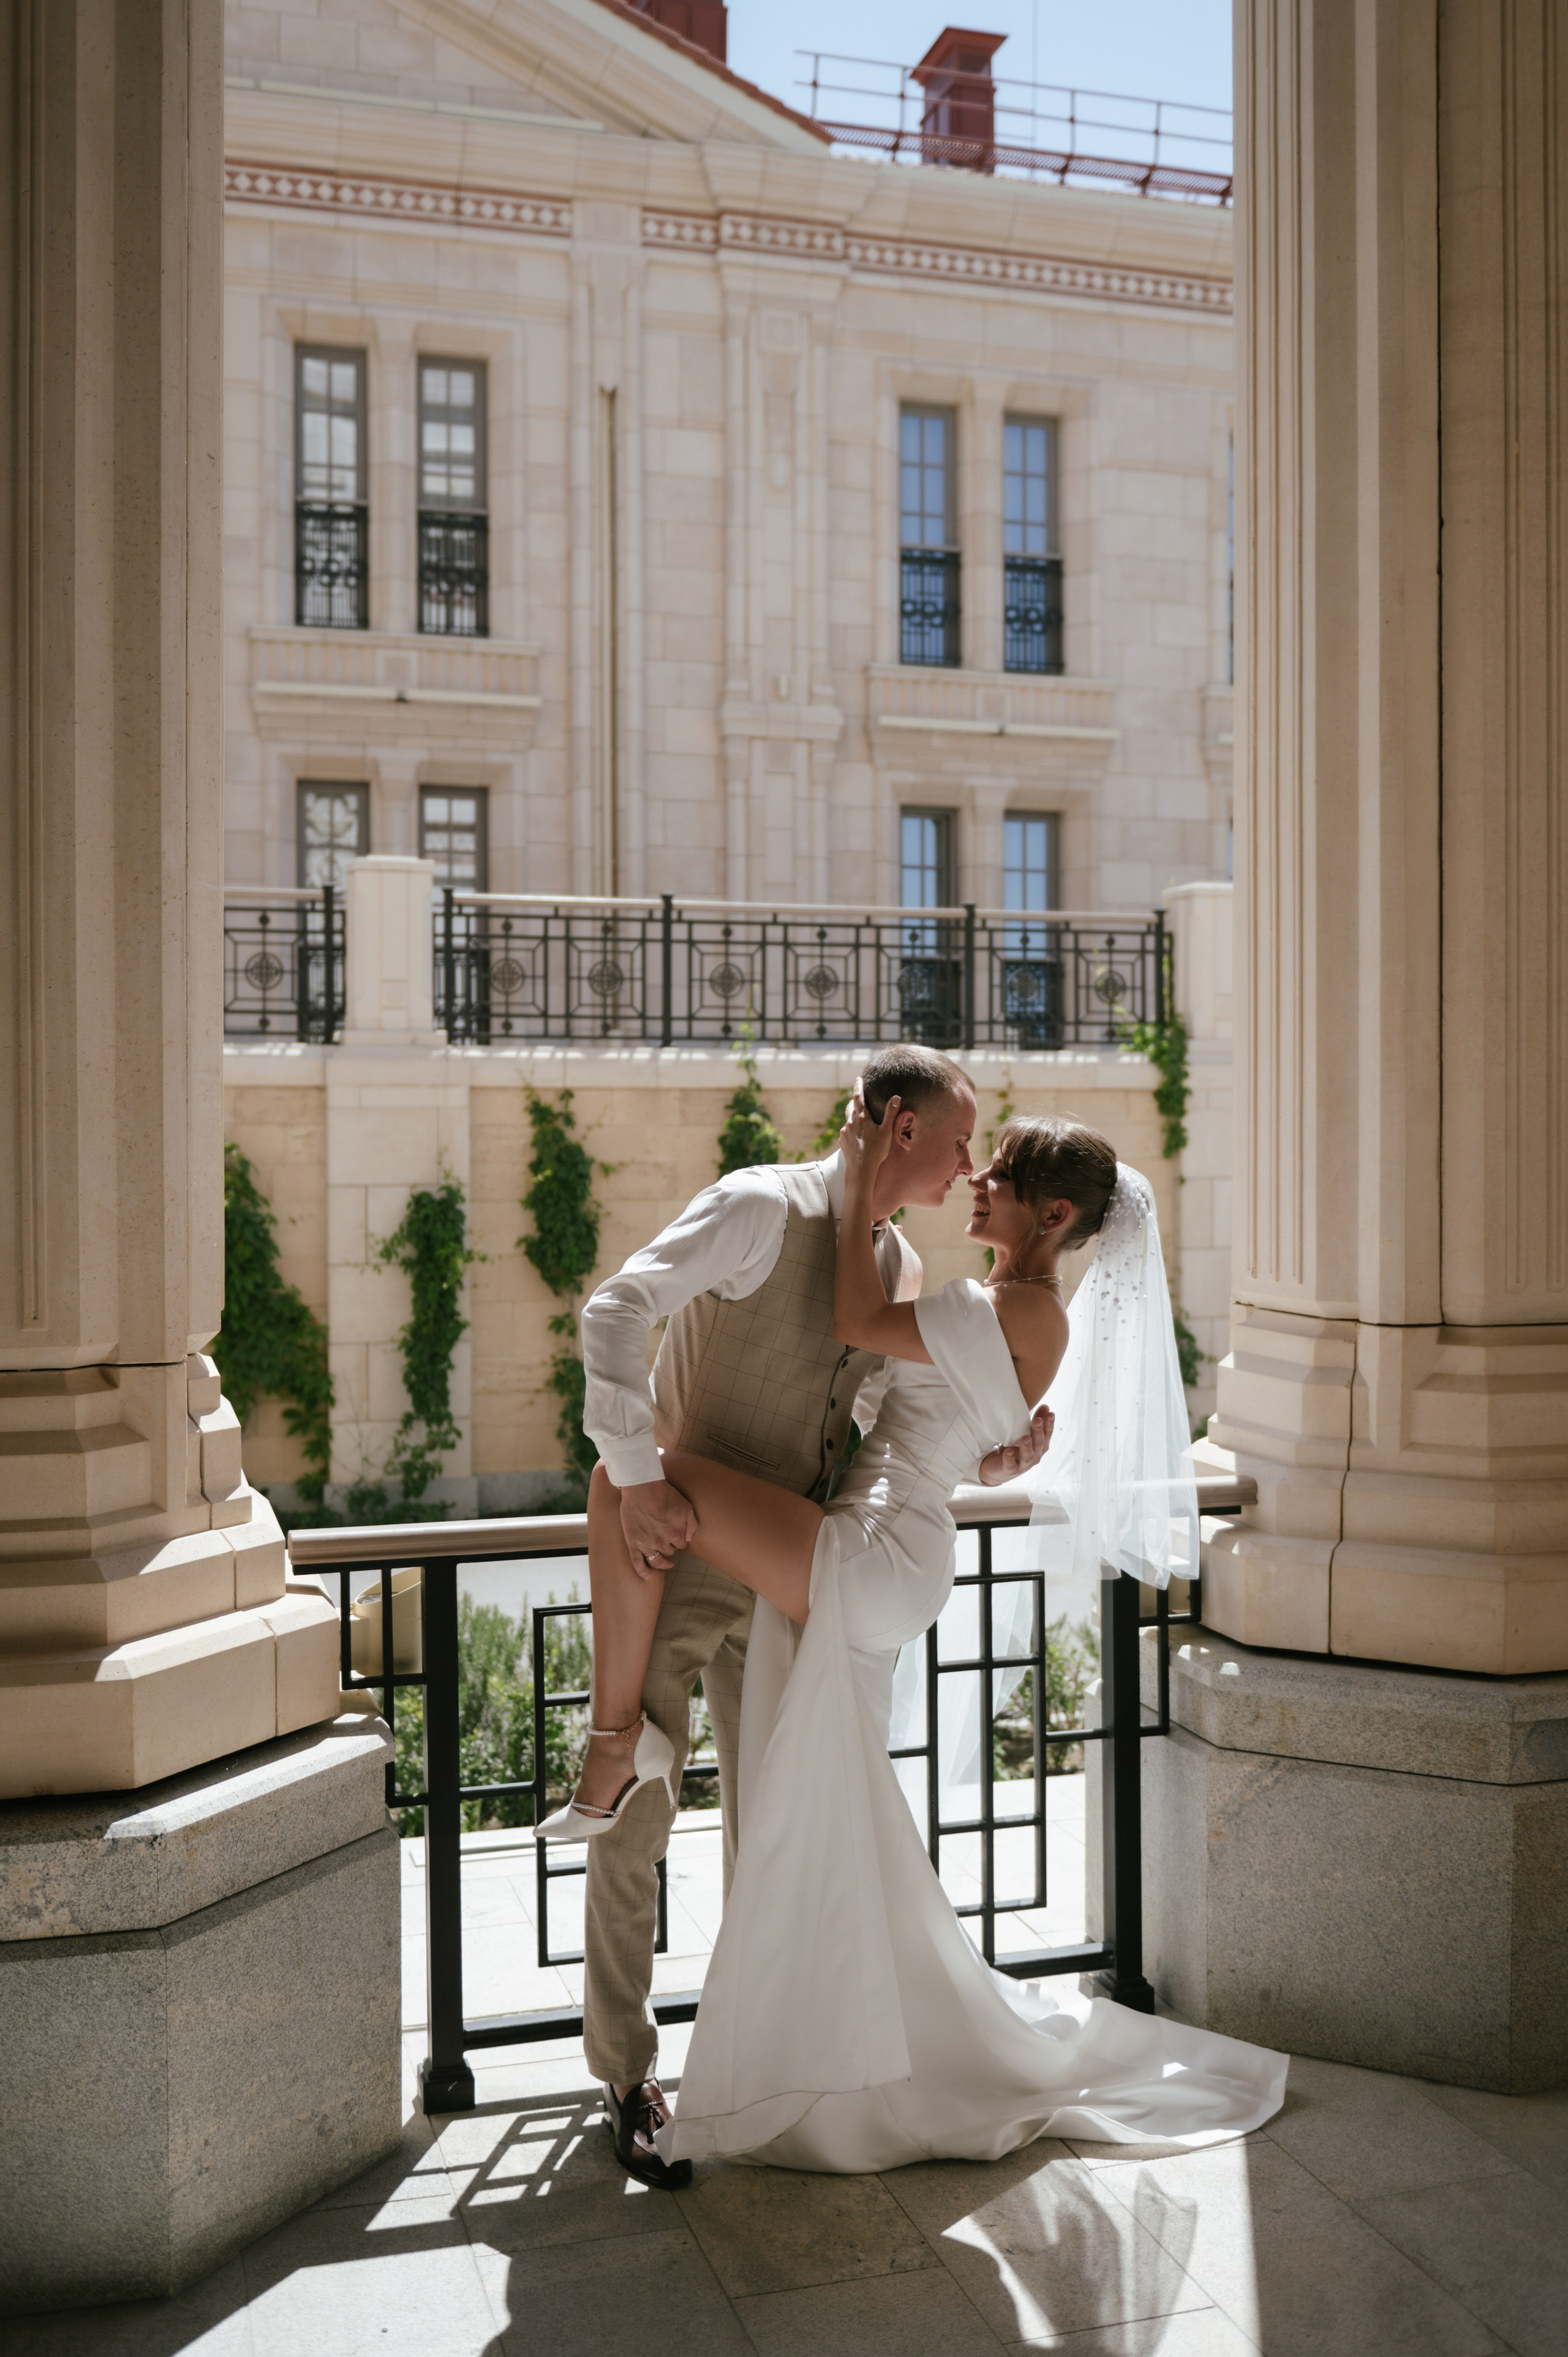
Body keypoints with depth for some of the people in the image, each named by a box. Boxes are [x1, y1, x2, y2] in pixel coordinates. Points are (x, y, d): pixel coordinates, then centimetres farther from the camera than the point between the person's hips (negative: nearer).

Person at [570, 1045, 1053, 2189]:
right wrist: (636, 1476, -28)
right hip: (675, 1544, -6)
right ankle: (627, 2076, 20)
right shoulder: (762, 1207, -15)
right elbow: (617, 1311, -24)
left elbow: (890, 1417, 18)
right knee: (638, 1815, 3)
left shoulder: (901, 1268, 8)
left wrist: (997, 1452, 0)